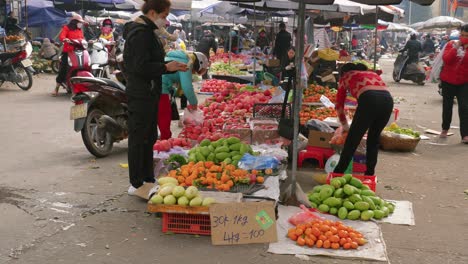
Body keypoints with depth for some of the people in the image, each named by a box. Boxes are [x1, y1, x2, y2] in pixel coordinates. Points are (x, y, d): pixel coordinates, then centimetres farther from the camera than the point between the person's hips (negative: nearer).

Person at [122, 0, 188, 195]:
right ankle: (136, 184, 7)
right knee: (139, 138, -3)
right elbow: (141, 67, -23)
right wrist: (166, 67, -16)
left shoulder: (147, 31, 16)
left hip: (148, 94, 11)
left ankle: (148, 179, 27)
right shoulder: (141, 34, -17)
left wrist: (172, 67, 9)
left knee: (150, 137, 16)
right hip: (141, 95, -11)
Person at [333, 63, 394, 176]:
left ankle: (338, 174, 12)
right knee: (374, 139, 21)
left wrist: (345, 125, 42)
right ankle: (370, 174, 25)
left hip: (369, 100, -4)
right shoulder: (373, 73, 38)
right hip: (388, 100, 5)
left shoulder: (346, 77, 27)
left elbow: (339, 104, 30)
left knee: (352, 141, 6)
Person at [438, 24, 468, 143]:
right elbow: (446, 59, -17)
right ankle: (445, 129, 32)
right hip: (448, 80, 0)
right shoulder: (451, 44, -1)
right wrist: (456, 47, -21)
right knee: (447, 106, 12)